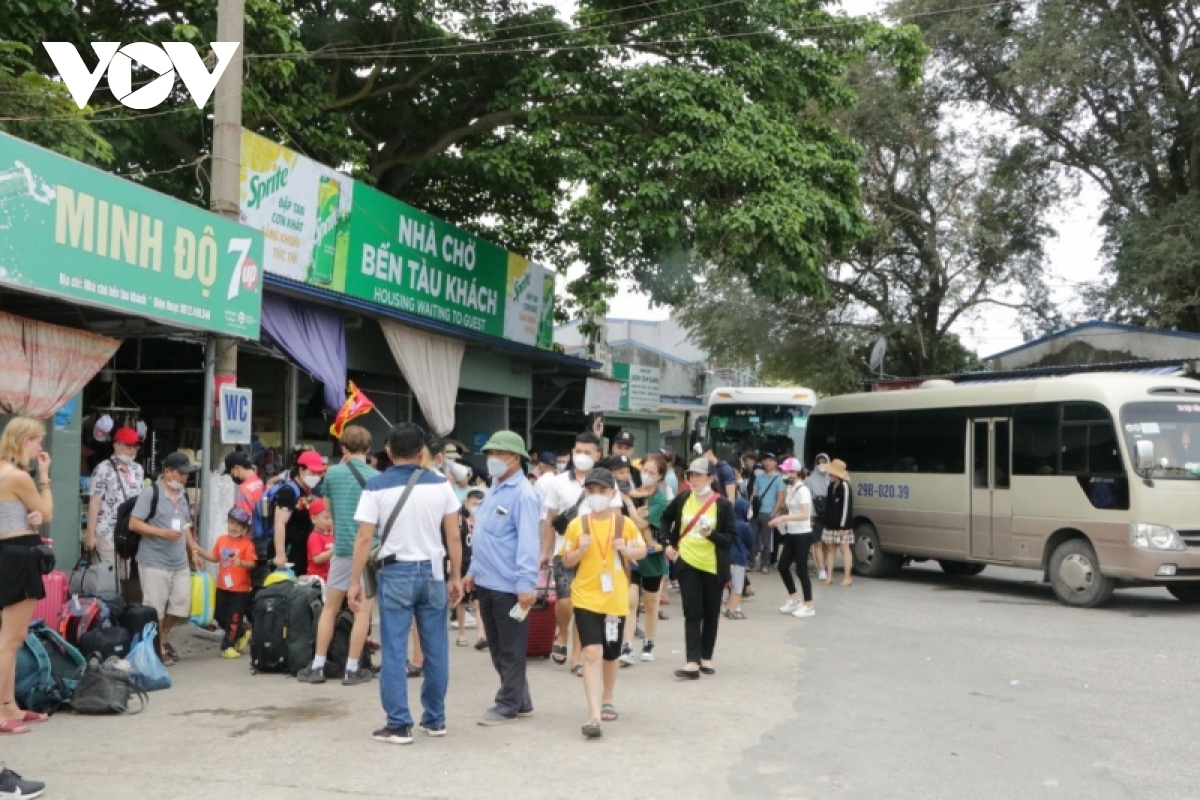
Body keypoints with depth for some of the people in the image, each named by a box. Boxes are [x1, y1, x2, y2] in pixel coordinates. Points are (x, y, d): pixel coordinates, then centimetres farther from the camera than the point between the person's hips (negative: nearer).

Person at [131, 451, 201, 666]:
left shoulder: (183, 495, 13)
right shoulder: (150, 494, -11)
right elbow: (133, 523, -13)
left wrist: (193, 548, 16)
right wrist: (162, 533, -20)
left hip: (180, 562, 7)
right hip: (154, 562, -7)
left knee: (181, 605, 10)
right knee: (155, 608, 0)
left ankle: (163, 639, 31)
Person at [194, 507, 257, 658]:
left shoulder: (247, 544, -13)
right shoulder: (221, 540, 5)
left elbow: (252, 563, -18)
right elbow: (215, 557, 14)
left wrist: (241, 563, -36)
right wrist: (201, 553, 1)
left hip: (240, 588, -6)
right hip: (222, 586, 6)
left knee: (234, 618, 1)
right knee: (220, 616, 15)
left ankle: (228, 645, 11)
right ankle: (242, 632, 33)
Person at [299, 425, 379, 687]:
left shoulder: (333, 473, 2)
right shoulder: (377, 477, -2)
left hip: (342, 547, 2)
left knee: (330, 607, 13)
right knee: (363, 611, 3)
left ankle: (318, 667, 14)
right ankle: (352, 669, 4)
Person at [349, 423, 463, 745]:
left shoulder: (376, 487, -6)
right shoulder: (440, 485, 0)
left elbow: (364, 539, -8)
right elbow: (453, 536, 0)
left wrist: (355, 582, -2)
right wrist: (456, 577, 8)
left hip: (396, 573, -2)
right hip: (433, 573, 2)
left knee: (394, 650, 3)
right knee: (436, 650, 11)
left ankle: (399, 725, 2)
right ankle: (435, 719, 20)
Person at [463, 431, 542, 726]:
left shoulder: (523, 494, -16)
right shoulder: (494, 490, 14)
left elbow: (528, 542, -22)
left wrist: (526, 584, -25)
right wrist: (474, 570, 21)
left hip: (509, 585, -10)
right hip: (487, 582, 10)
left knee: (511, 650, 3)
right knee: (497, 648, 16)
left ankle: (508, 706, 12)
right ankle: (520, 701, 27)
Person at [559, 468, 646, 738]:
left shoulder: (624, 523, -4)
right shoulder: (577, 525, -4)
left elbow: (642, 551, 7)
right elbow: (566, 561, 3)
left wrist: (626, 549, -14)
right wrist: (581, 550, -17)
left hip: (615, 599, 1)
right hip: (585, 598, -1)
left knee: (611, 654, 16)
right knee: (591, 653, -13)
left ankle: (607, 700, 40)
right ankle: (594, 715, -16)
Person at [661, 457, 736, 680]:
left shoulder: (723, 504, -9)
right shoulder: (683, 498, 0)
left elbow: (731, 537, -8)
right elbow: (666, 519, 19)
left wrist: (711, 534, -25)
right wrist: (668, 543, 8)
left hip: (713, 566, -1)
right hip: (687, 563, 1)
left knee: (711, 614, 9)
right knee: (692, 613, -3)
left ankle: (706, 658, 24)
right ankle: (693, 662, -7)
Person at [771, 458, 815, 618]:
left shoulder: (802, 490, -17)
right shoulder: (789, 489, 9)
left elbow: (805, 515, -28)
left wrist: (783, 518, -33)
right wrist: (782, 520, 4)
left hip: (802, 535, -9)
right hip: (791, 534, 9)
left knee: (801, 569, -3)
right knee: (783, 566, 9)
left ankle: (808, 606, 7)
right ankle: (793, 600, 23)